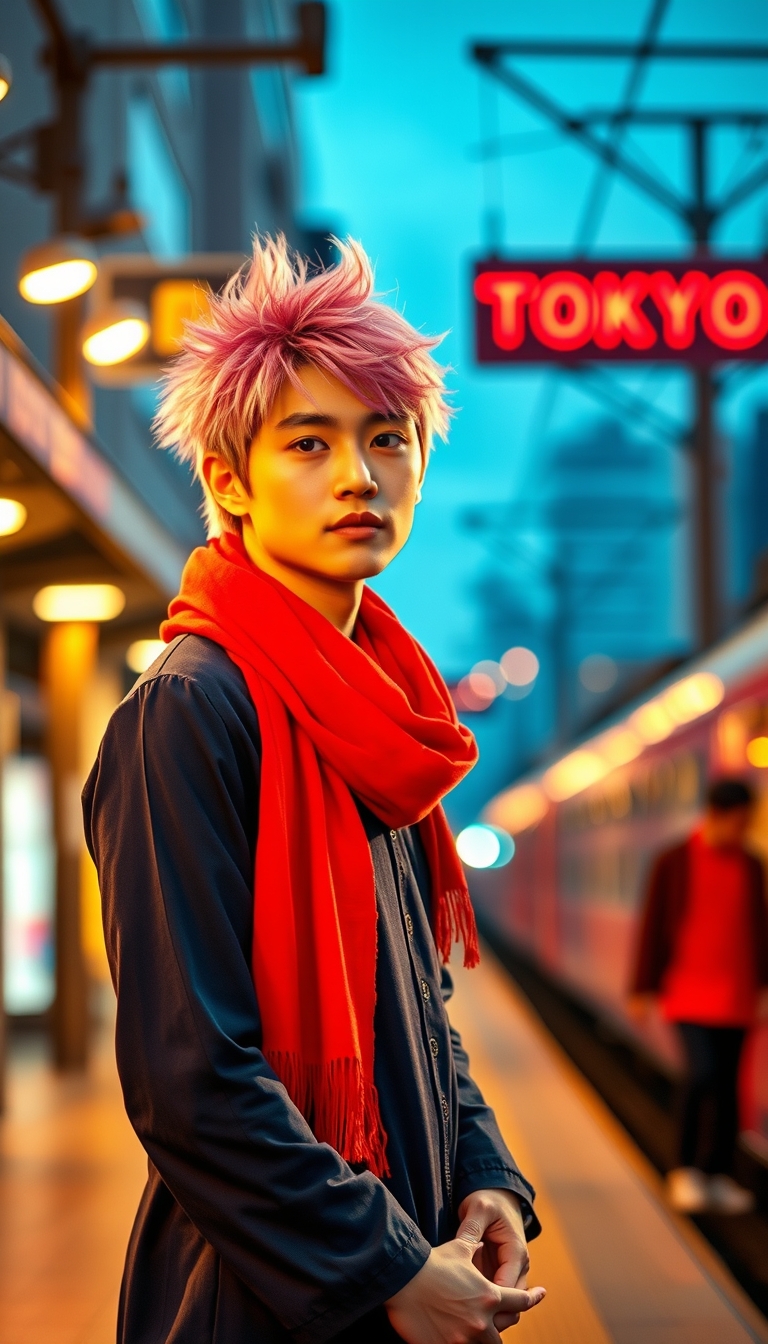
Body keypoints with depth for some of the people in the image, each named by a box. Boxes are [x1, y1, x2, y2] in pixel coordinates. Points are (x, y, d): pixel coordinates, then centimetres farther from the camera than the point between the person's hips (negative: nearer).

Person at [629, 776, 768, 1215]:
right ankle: (685, 1171, -3)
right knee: (702, 1073, -18)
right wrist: (645, 989, -1)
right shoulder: (675, 863, -3)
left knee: (726, 1084, 5)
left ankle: (718, 1175, 15)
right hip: (689, 993, -4)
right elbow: (653, 927, -1)